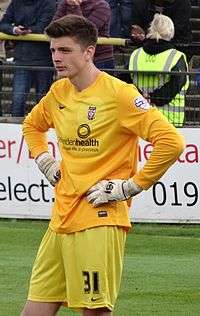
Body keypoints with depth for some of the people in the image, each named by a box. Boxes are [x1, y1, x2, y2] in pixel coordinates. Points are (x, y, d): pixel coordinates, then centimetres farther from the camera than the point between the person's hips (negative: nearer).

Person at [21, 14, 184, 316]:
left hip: (100, 220, -7)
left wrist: (131, 186, -15)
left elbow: (171, 142, -18)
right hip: (61, 220, 7)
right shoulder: (58, 93, 12)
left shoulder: (118, 94, -11)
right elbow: (32, 125, 35)